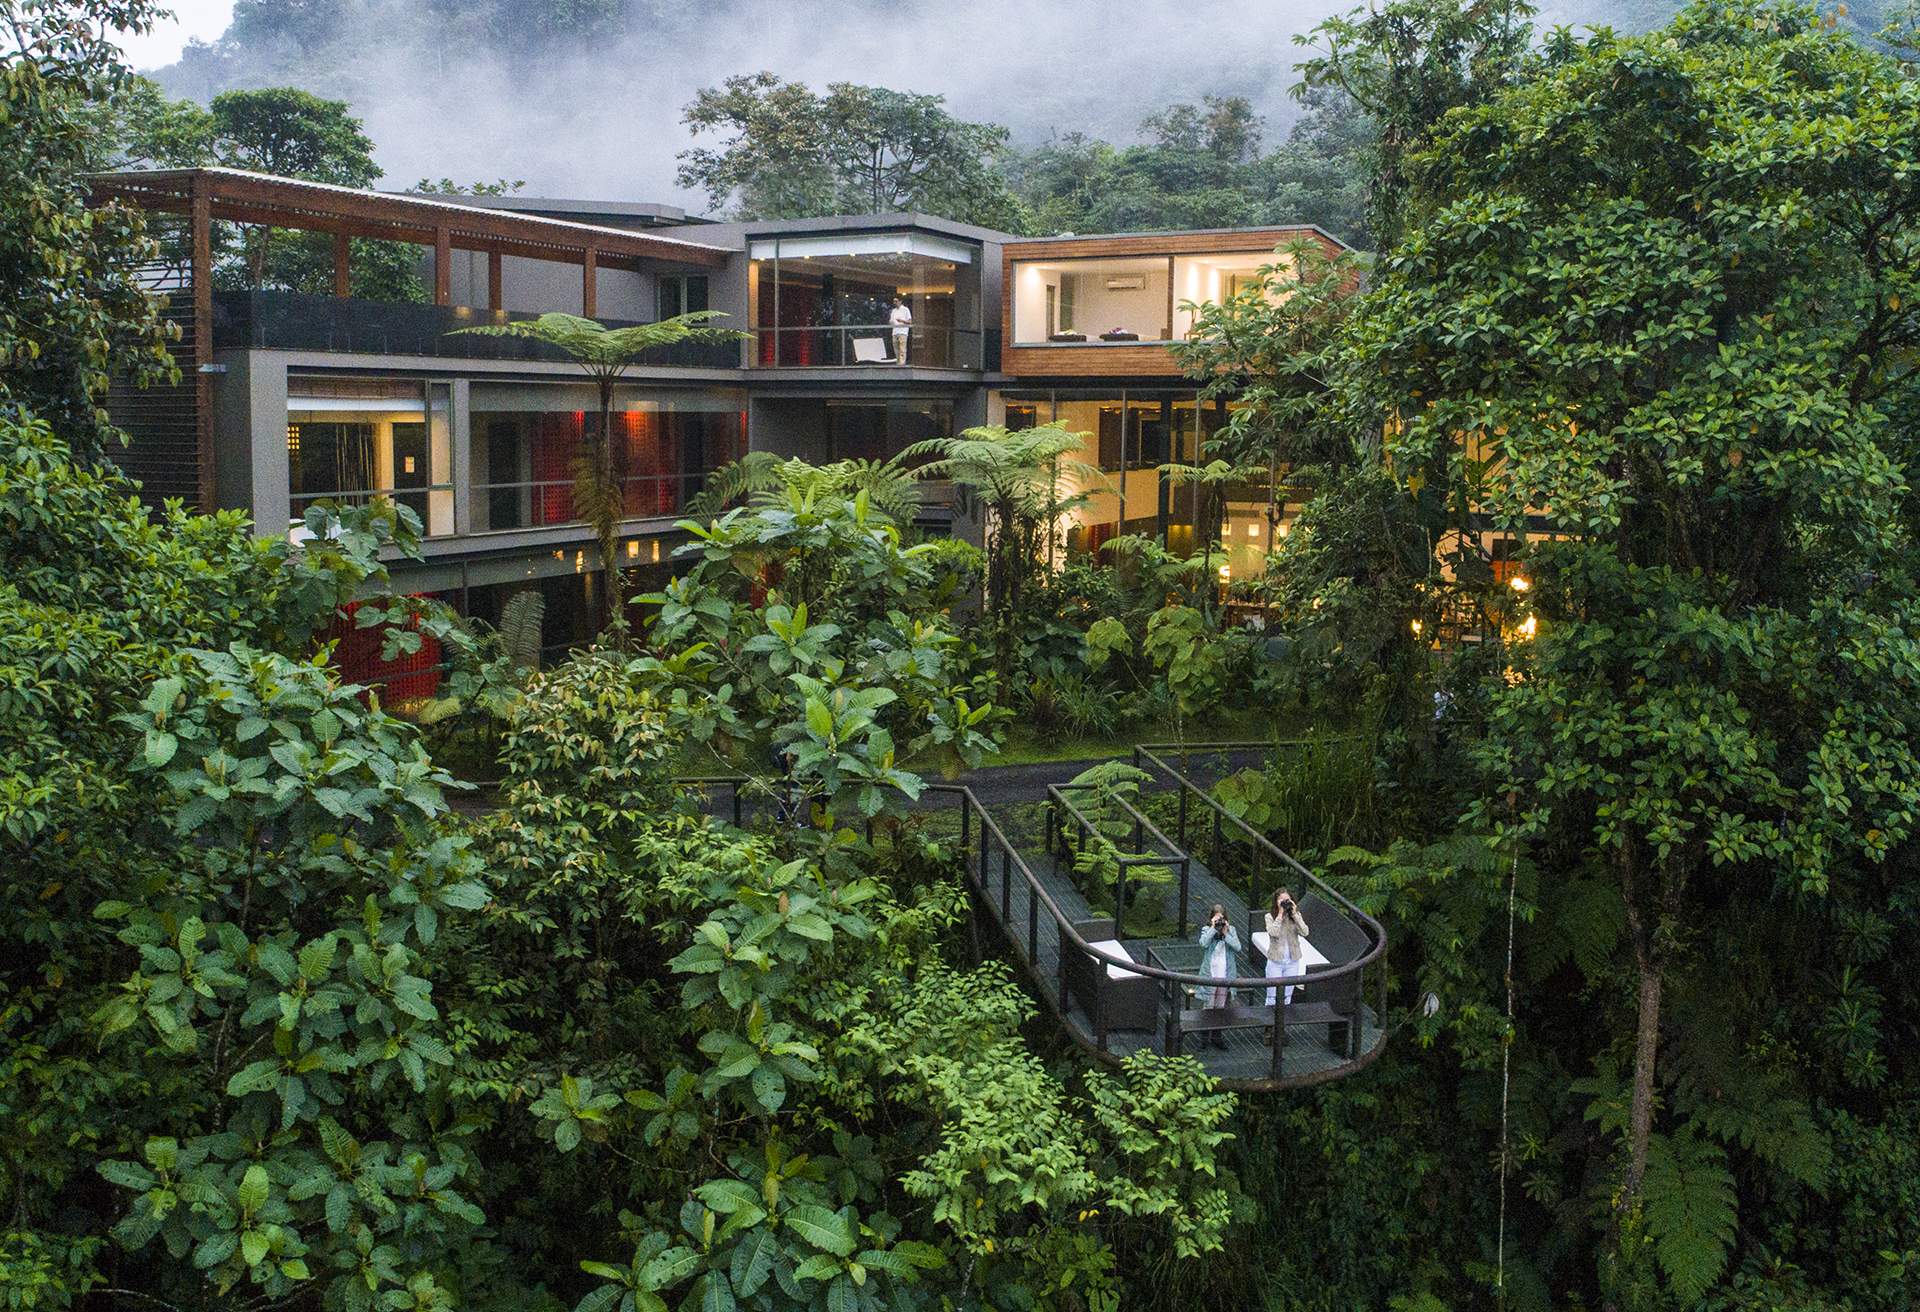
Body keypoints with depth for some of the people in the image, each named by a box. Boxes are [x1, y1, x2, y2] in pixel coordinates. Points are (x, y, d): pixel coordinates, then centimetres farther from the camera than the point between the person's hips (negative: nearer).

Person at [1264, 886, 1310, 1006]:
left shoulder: (1296, 915, 0)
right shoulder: (1270, 916, -7)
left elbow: (1305, 932, -14)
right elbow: (1273, 933, -24)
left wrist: (1294, 913, -17)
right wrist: (1280, 913, -21)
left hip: (1292, 961, 3)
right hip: (1275, 961, -3)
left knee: (1287, 996, 13)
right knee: (1272, 997, 3)